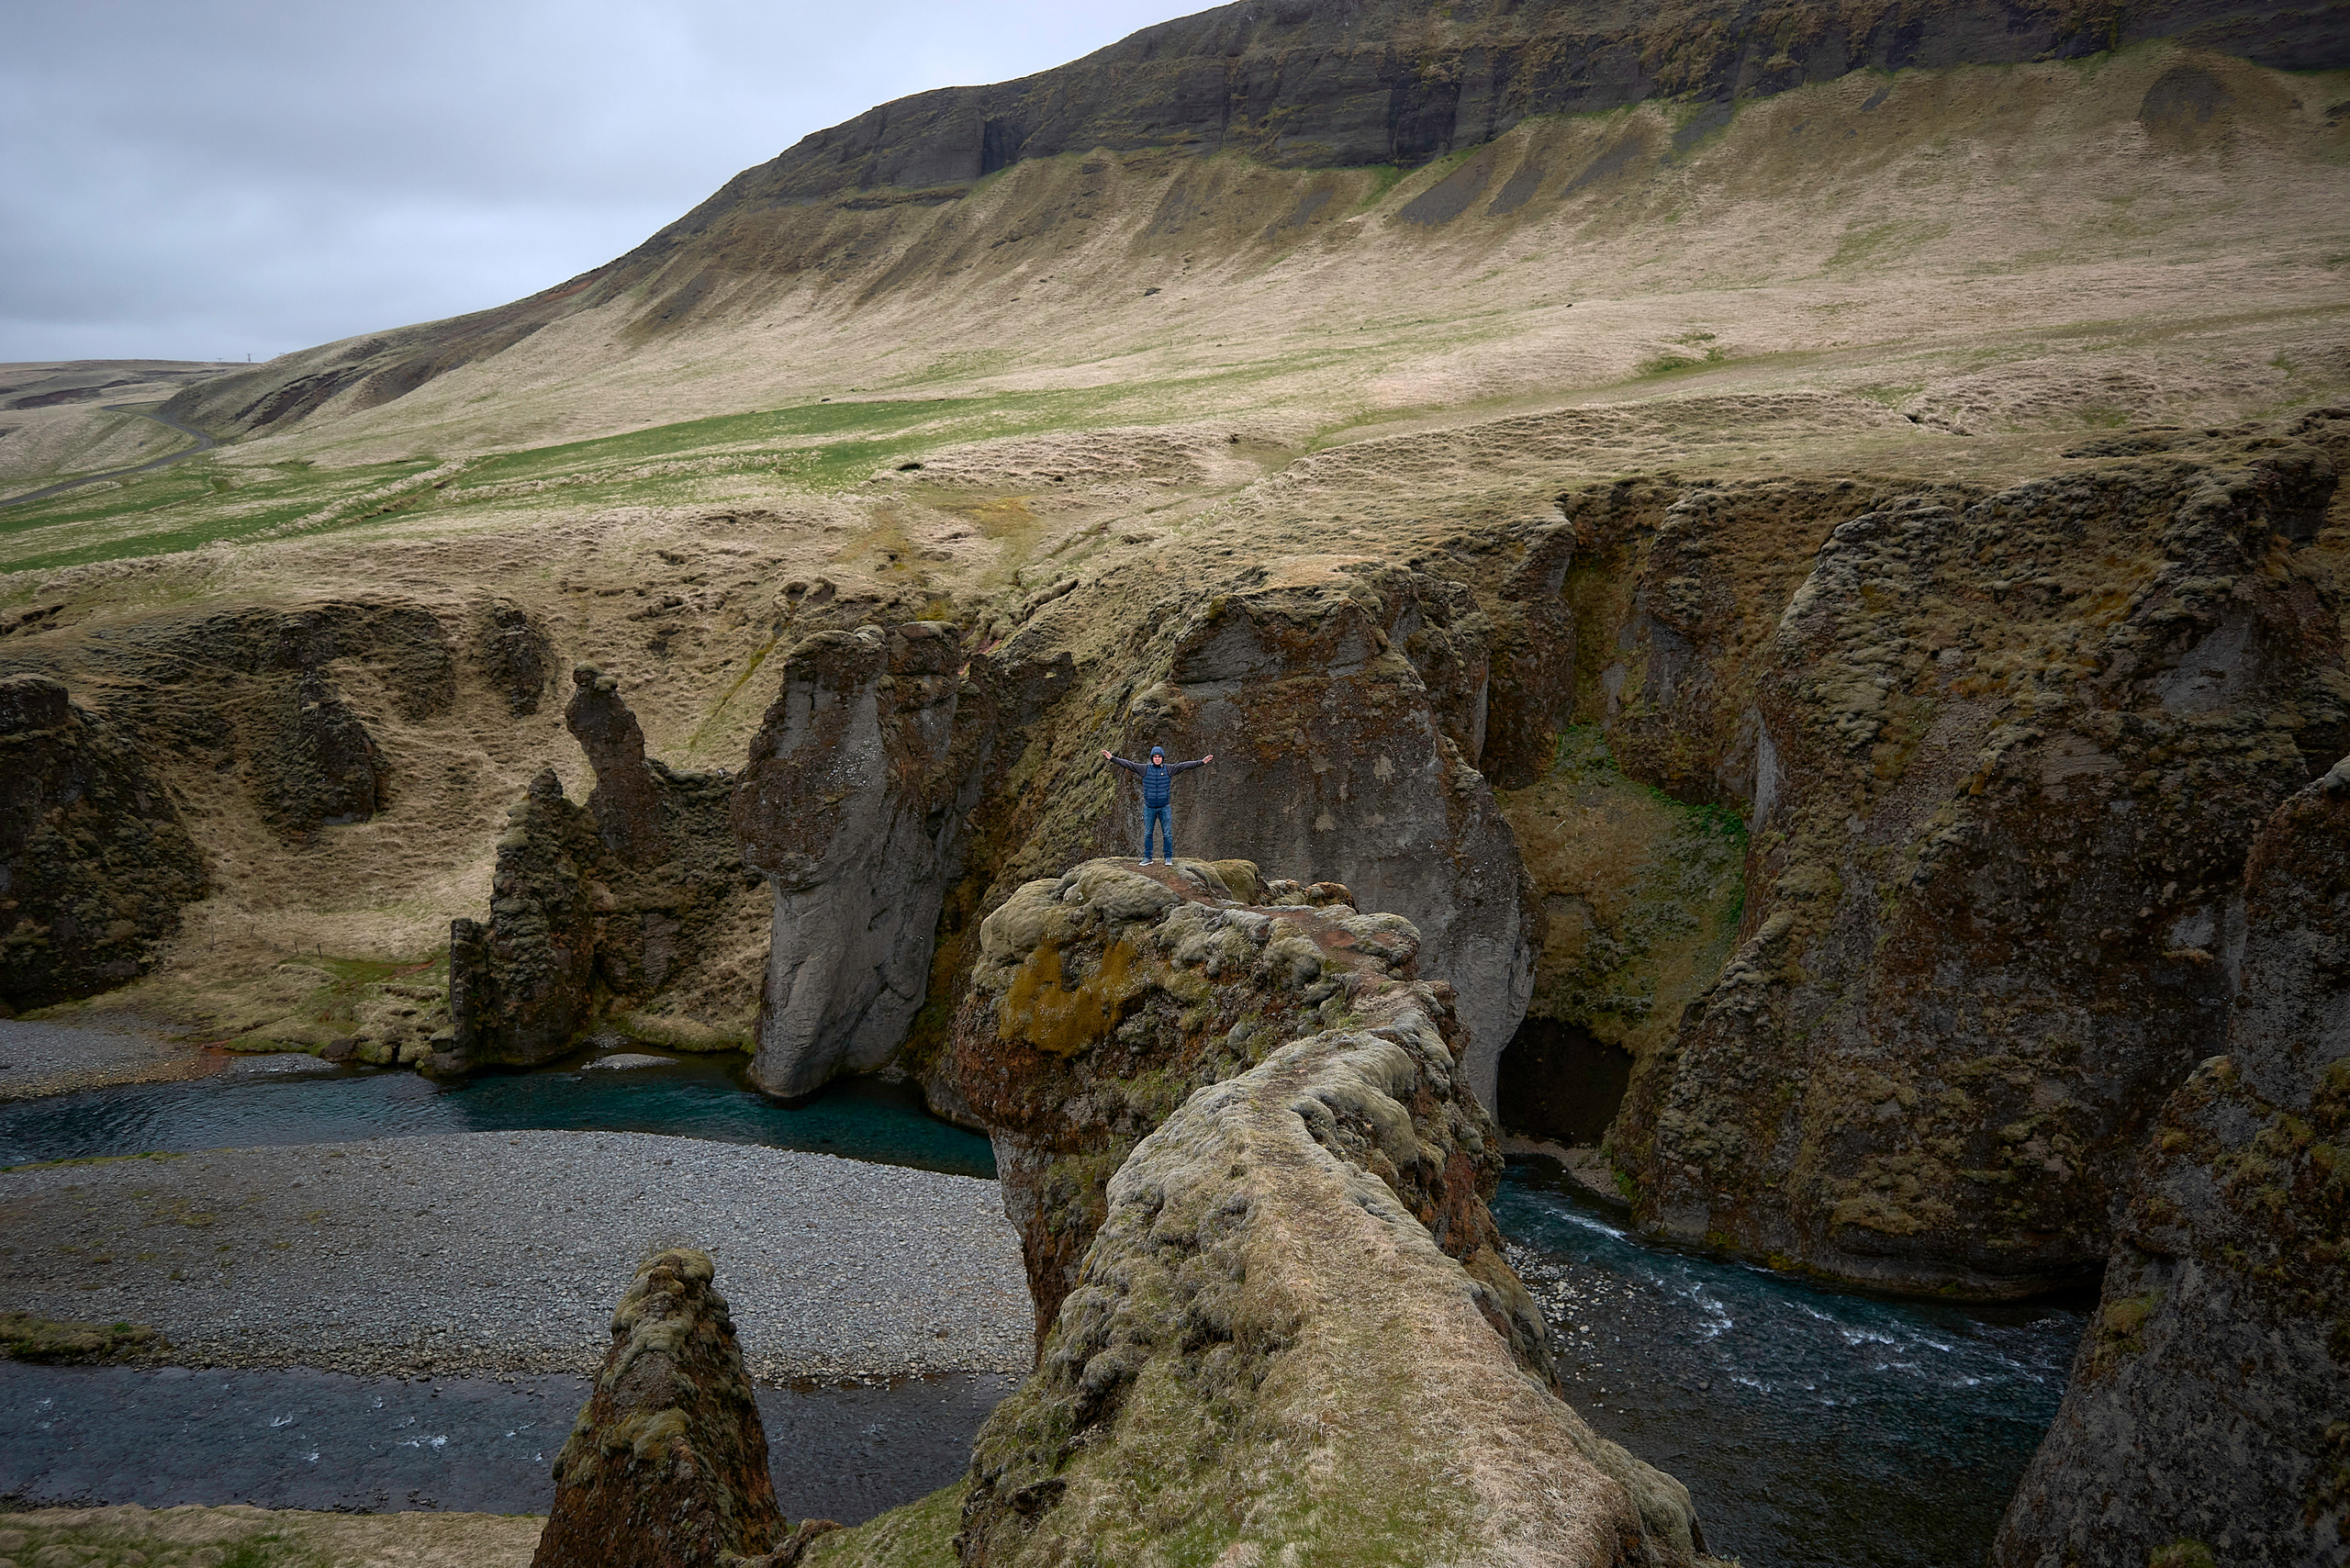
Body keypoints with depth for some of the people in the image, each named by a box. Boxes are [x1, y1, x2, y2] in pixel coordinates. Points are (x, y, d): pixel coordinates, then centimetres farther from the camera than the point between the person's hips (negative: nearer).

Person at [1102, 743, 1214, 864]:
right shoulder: (1145, 769, -1)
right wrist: (1112, 758, -7)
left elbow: (1184, 765, -4)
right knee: (1147, 834, 5)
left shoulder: (1169, 769, 0)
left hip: (1164, 807, -1)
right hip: (1149, 807, 1)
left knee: (1167, 833, 0)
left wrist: (1202, 762, -10)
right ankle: (1147, 857, 13)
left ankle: (1168, 857, 8)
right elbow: (1127, 764, -2)